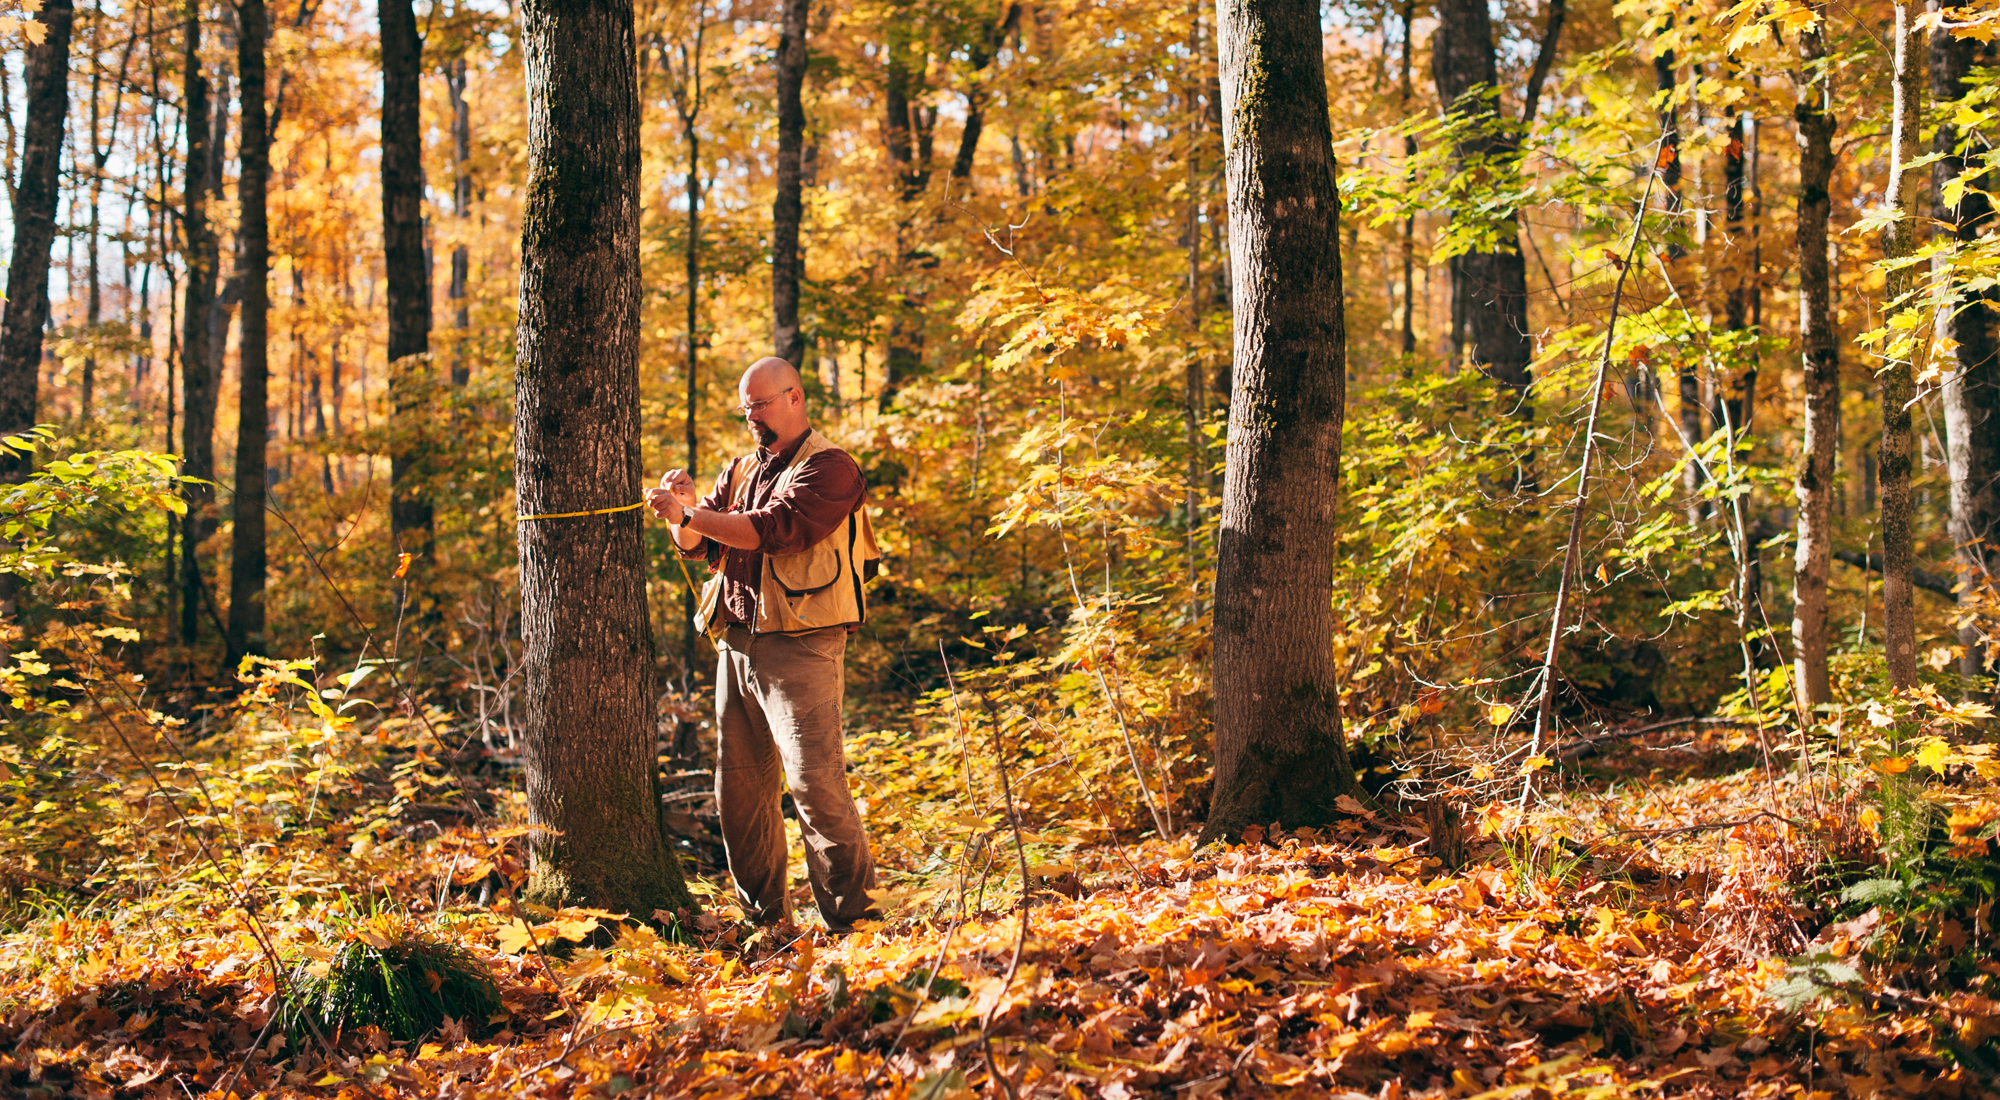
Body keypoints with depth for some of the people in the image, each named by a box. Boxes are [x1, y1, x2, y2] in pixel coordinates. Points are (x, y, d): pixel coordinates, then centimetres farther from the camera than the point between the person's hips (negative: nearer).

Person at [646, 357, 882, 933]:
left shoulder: (828, 468, -4)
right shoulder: (741, 470, 20)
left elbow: (771, 529, -18)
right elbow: (696, 546, 16)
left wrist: (688, 513, -17)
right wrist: (683, 508, -5)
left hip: (799, 645, -8)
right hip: (736, 642, 8)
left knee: (814, 780, -14)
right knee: (739, 785, 9)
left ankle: (852, 914, -6)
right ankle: (764, 917, 20)